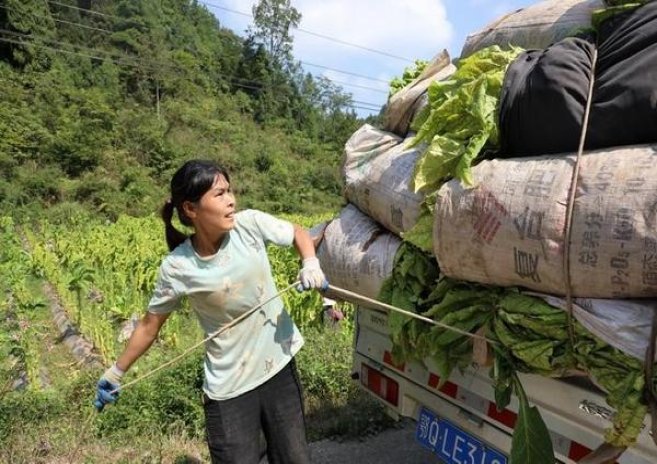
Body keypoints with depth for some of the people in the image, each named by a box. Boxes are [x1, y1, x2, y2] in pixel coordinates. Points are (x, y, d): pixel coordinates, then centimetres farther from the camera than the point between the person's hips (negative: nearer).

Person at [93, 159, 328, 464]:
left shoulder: (251, 223, -12)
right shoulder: (178, 267, -15)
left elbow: (298, 233, 5)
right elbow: (151, 322, 0)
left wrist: (310, 263, -15)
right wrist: (116, 373, 9)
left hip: (279, 366, 3)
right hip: (230, 388, -2)